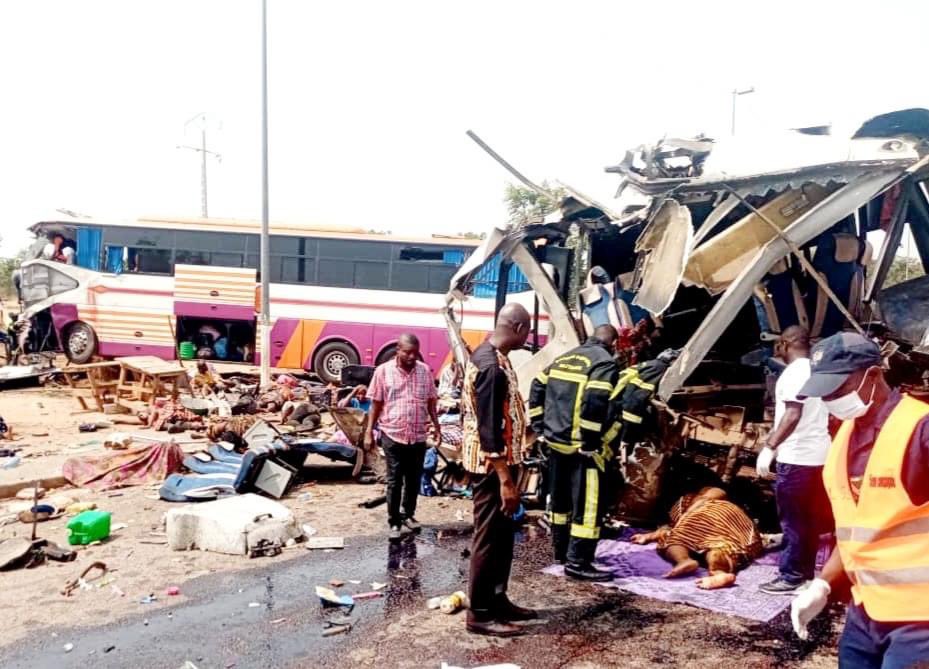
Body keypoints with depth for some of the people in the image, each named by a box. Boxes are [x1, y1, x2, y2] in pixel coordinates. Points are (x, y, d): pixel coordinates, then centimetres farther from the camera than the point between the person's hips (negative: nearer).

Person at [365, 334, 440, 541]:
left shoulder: (425, 371, 1)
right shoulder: (383, 371, -6)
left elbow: (430, 402, 11)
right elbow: (376, 404, -2)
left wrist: (436, 426, 7)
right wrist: (369, 432, -3)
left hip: (419, 436, 3)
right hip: (392, 435, -3)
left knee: (414, 479, 14)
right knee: (394, 481, 4)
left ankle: (408, 515, 32)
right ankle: (394, 522, 15)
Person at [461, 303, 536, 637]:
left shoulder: (486, 354, 8)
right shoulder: (492, 367, -24)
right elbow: (490, 431, -26)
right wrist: (505, 480, -25)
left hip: (496, 460, 10)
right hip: (492, 464, -10)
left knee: (503, 533, 18)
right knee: (489, 536, 0)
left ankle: (497, 600, 30)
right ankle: (480, 613, 12)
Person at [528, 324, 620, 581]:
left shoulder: (564, 358, 14)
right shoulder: (605, 362, -10)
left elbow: (537, 389, 15)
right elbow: (594, 402, -25)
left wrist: (539, 426, 17)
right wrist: (591, 442, -19)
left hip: (556, 441, 8)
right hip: (581, 447, -8)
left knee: (560, 498, 20)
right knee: (588, 504, -1)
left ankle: (561, 549, 33)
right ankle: (577, 562, 1)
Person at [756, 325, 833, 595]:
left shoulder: (793, 372, -15)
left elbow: (793, 414, -24)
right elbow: (828, 415, 20)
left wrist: (769, 447, -25)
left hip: (797, 456, -9)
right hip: (818, 454, 9)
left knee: (792, 519, -3)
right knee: (809, 518, 15)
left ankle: (791, 577, 2)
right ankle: (807, 572, 23)